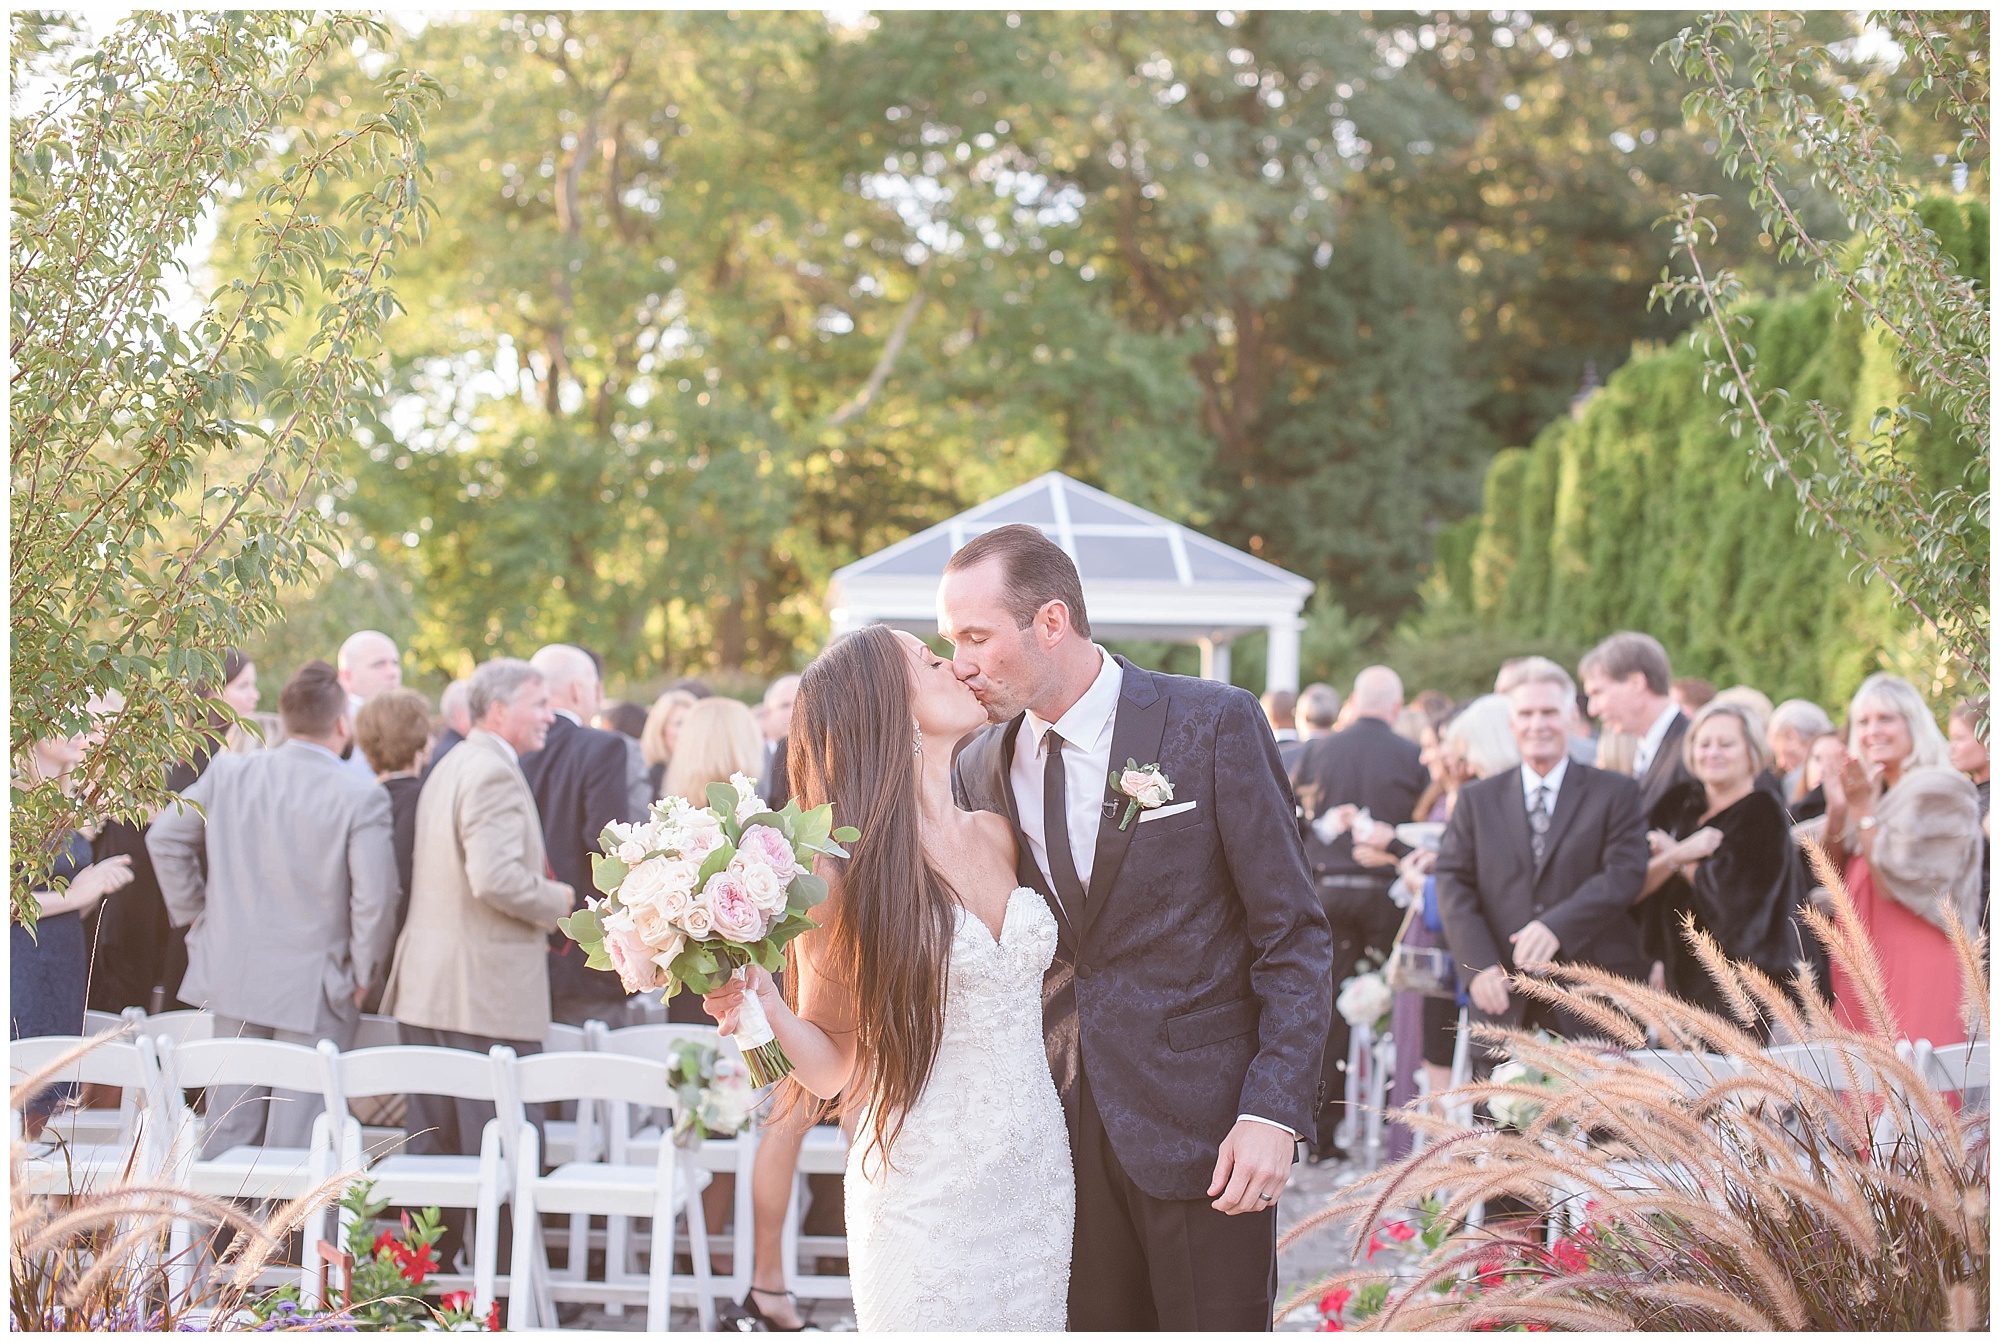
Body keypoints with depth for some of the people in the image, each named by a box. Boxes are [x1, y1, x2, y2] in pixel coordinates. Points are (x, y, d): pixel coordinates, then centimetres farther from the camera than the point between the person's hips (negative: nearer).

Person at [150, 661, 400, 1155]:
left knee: (230, 1128, 13)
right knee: (295, 1142, 2)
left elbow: (165, 838, 6)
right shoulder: (361, 798, -13)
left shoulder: (228, 772, 0)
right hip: (314, 991, -4)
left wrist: (192, 911, 15)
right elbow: (374, 898, -16)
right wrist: (361, 976, -2)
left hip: (233, 980, 4)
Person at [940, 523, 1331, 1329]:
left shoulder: (1214, 725, -7)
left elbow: (1293, 936, -7)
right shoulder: (984, 767, 8)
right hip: (1056, 1133, 4)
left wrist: (1275, 1111, -15)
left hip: (1199, 1131, -4)